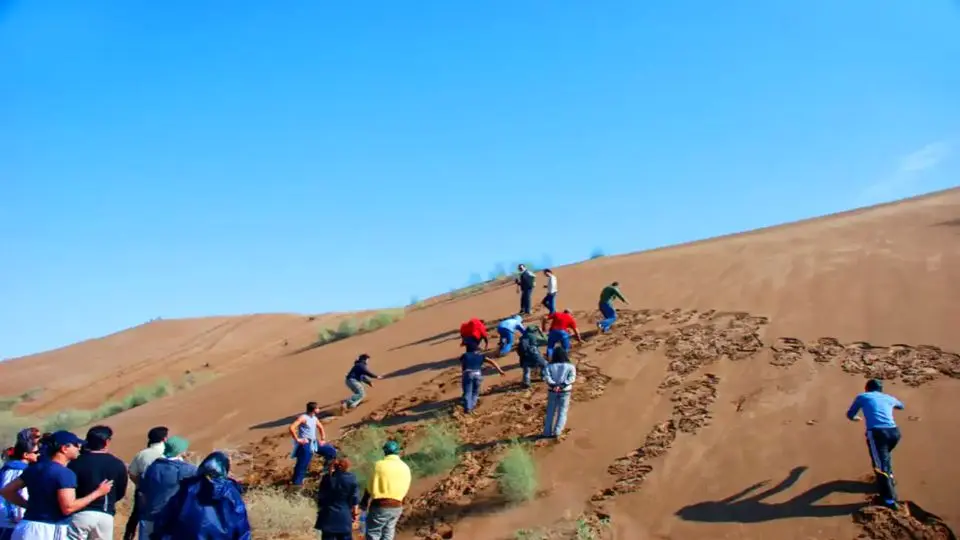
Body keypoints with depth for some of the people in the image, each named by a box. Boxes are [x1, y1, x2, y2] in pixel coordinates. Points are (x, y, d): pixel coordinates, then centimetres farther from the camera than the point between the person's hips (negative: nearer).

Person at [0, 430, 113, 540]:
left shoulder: (34, 468, 11)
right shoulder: (65, 473, -15)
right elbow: (68, 508, -22)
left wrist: (31, 505, 16)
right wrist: (98, 493, -12)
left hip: (26, 528, 9)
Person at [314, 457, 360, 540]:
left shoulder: (327, 478, 1)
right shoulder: (351, 478, -4)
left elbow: (320, 497, 4)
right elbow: (355, 498, -2)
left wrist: (320, 510, 16)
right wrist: (355, 512, 7)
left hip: (328, 515, 1)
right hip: (344, 516, -1)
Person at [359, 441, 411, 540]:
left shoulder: (380, 465, -9)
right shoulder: (405, 468, 5)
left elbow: (370, 487, -5)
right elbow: (405, 489, 10)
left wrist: (363, 504, 6)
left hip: (380, 506, -5)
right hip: (397, 507, 5)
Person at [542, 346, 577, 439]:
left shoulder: (549, 366, -3)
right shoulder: (570, 367, -4)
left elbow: (546, 377, -16)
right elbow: (571, 378, -15)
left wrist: (554, 385, -21)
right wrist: (562, 385, -21)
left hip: (552, 391, 1)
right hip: (565, 391, -1)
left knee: (550, 411, 12)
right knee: (562, 411, 8)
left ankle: (547, 432, 14)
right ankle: (557, 431, -2)